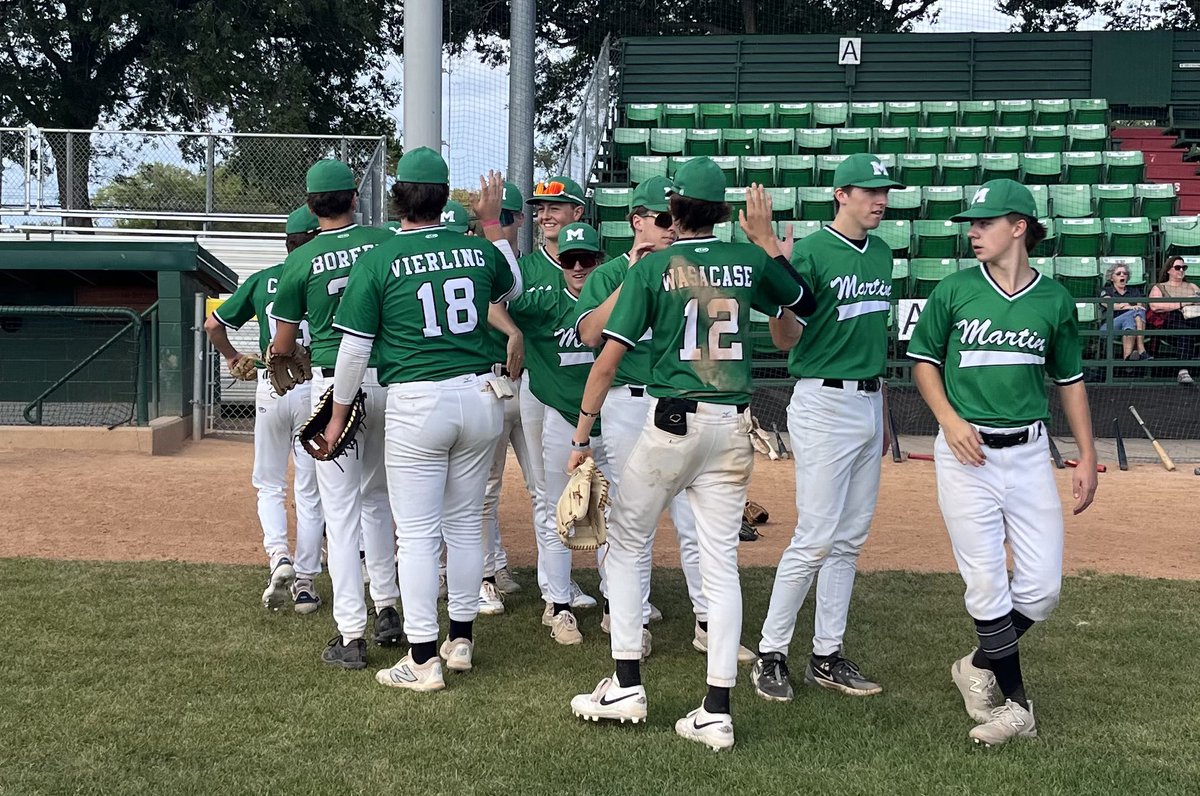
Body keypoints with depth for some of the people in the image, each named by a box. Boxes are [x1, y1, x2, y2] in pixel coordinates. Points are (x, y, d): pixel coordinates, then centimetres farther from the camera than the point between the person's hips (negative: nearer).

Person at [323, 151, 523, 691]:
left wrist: (339, 415, 7)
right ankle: (462, 639, 26)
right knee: (465, 524, 16)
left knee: (417, 533, 1)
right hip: (480, 397, 4)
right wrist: (493, 225, 30)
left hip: (415, 404, -4)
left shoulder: (378, 261, -7)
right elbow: (513, 289, 27)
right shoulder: (479, 251, 4)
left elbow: (354, 349, -5)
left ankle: (424, 659, 3)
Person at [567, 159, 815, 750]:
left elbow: (607, 360, -8)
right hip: (734, 427, 4)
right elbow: (805, 302, 25)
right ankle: (717, 712, 4)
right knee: (721, 562, 6)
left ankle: (627, 686, 10)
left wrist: (581, 436, -2)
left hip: (672, 423, -3)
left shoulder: (651, 268, -4)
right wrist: (766, 239, 28)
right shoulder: (749, 260, 5)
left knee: (626, 544, 13)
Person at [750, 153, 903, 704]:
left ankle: (827, 656, 19)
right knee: (816, 537, -8)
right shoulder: (812, 251, -11)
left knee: (850, 539, 10)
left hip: (869, 404, 8)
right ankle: (770, 654, 4)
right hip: (823, 404, -8)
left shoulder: (881, 253, 11)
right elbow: (787, 339, -17)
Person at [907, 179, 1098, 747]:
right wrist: (949, 419, -8)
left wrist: (1087, 458, 10)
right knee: (987, 587, -3)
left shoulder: (1054, 300, 4)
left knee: (1042, 588, -1)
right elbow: (923, 360, 9)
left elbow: (1070, 380, 13)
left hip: (1029, 452, 2)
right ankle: (1016, 705, 11)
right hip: (967, 452, -2)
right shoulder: (954, 290, 0)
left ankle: (979, 667, 24)